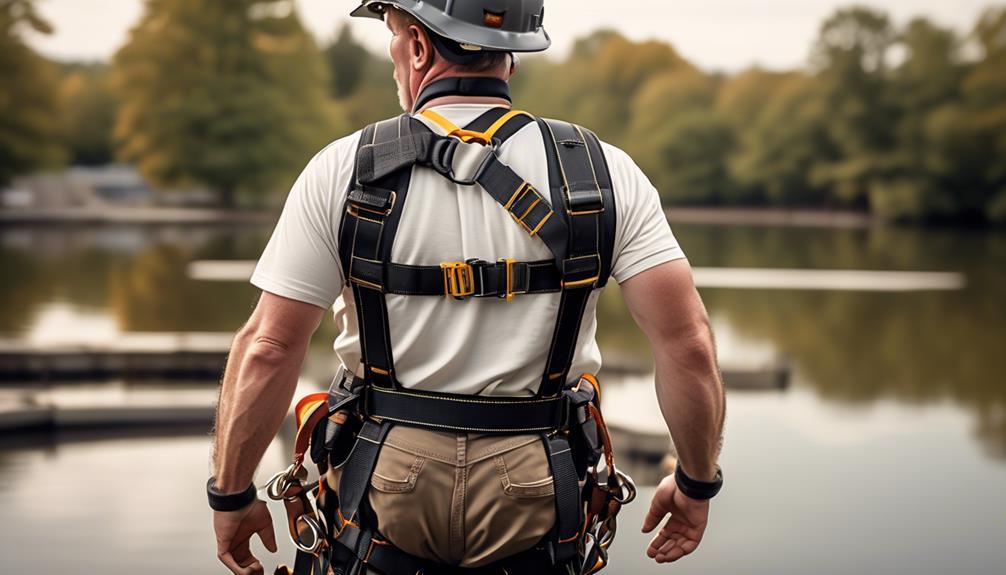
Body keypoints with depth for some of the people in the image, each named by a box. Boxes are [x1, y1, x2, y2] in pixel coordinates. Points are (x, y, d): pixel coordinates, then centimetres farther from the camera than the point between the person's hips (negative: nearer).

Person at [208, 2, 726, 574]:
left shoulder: (344, 170, -6)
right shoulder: (604, 173, -3)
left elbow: (268, 349, -8)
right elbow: (687, 343, -9)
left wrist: (231, 494, 4)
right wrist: (697, 484, 5)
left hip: (389, 492, -1)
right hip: (532, 499, 1)